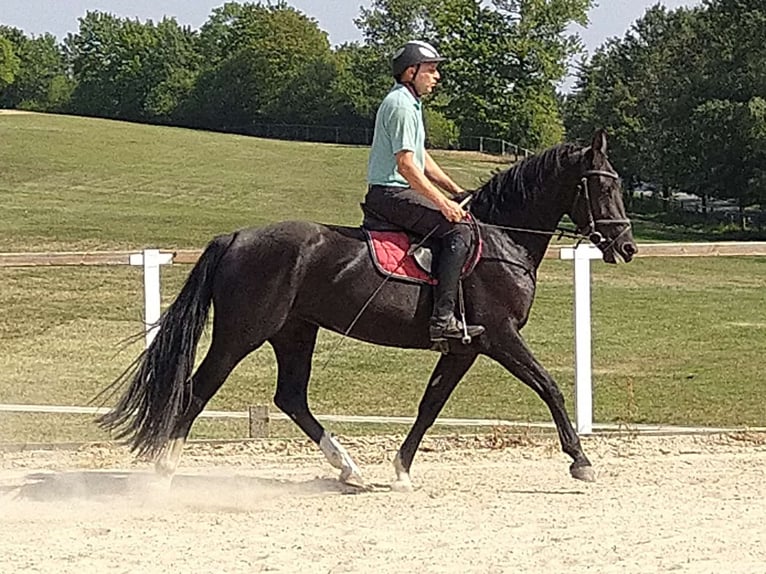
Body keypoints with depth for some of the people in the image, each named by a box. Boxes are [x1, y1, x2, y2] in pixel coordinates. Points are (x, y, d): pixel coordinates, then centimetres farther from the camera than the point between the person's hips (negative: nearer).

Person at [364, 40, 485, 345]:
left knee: (459, 214, 18)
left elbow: (422, 158, 26)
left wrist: (455, 191, 19)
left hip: (399, 192, 11)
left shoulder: (410, 102, 20)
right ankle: (443, 318, -27)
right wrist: (442, 201, -21)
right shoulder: (400, 105, -15)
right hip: (391, 192, -11)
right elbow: (406, 164, -22)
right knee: (459, 228, -20)